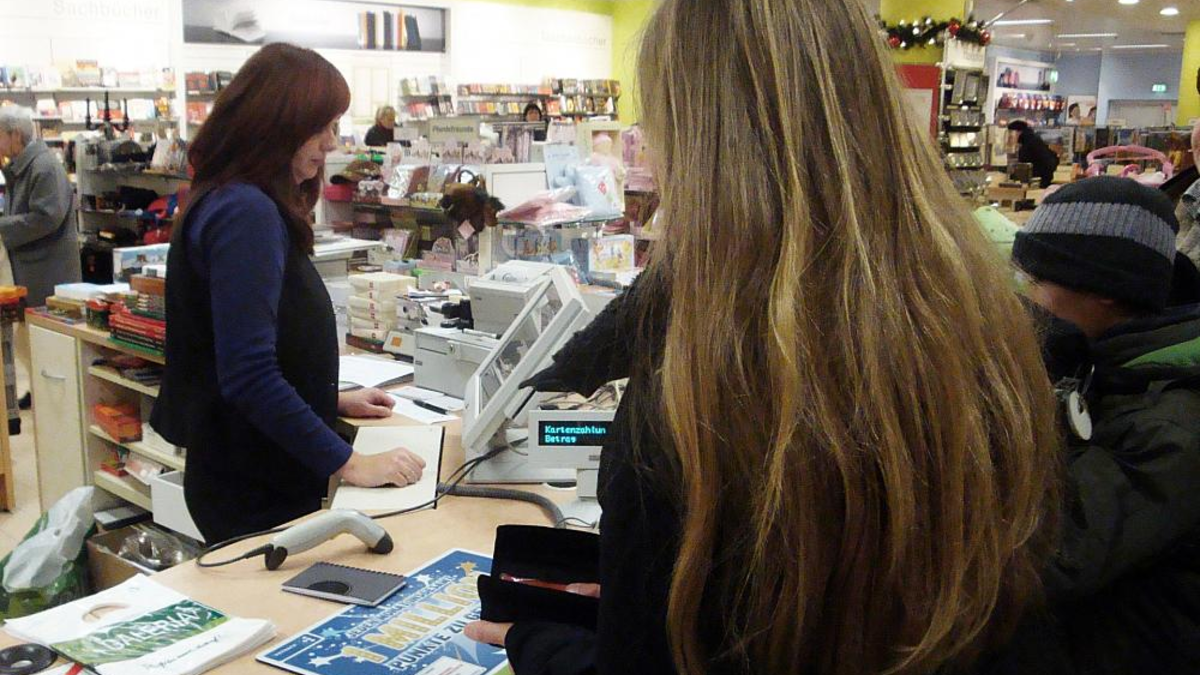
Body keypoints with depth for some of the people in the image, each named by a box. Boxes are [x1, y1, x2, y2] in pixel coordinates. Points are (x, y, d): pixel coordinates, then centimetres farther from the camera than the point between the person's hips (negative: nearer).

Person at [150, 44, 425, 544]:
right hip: (260, 497, -10)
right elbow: (249, 375, -27)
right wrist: (348, 464, -25)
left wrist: (331, 400, 19)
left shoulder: (239, 204, 10)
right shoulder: (246, 214, -21)